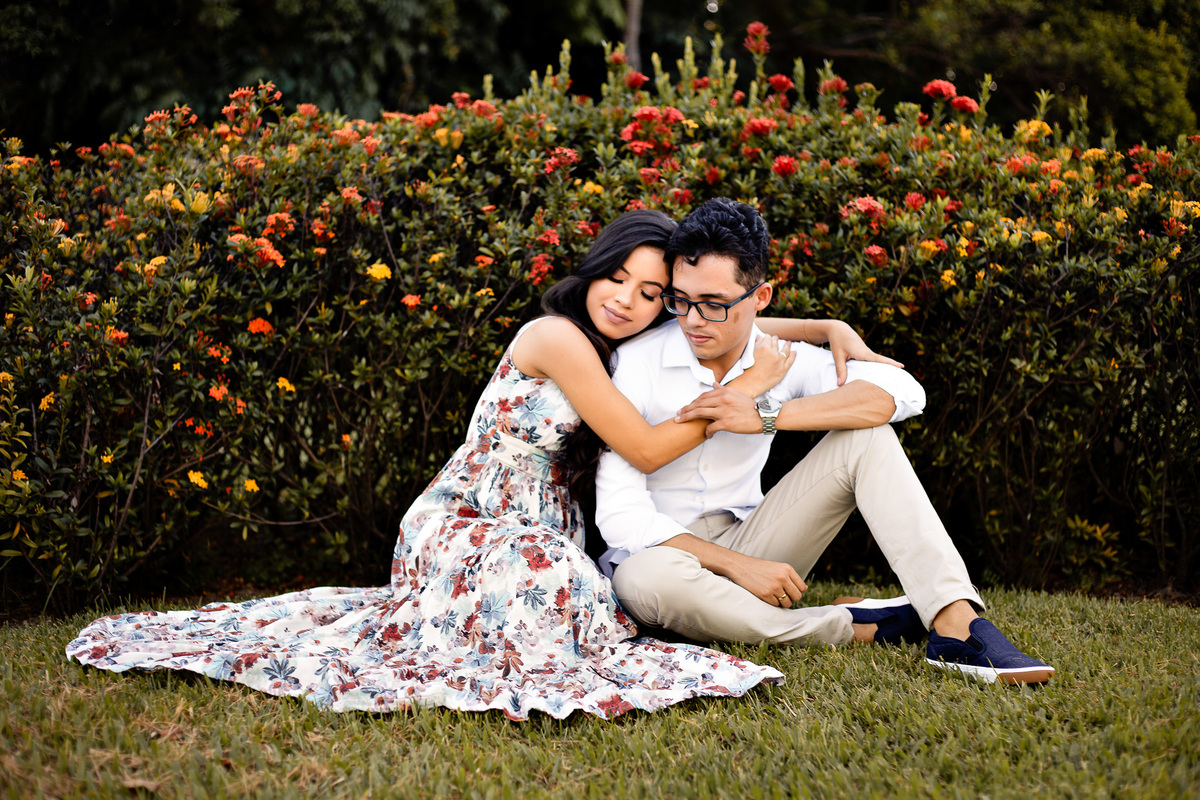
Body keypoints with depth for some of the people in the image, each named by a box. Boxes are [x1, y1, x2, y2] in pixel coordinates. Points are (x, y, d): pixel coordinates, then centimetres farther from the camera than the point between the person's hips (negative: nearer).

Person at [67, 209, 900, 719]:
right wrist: (751, 385, -14)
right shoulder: (557, 339, -17)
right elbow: (648, 449, -17)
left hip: (533, 539, 9)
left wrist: (833, 329, 8)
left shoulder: (622, 350, 8)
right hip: (470, 533, -9)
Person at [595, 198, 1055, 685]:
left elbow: (901, 391, -19)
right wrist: (738, 566, -25)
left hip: (746, 548, 3)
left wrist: (768, 416, -27)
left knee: (865, 436, -13)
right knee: (648, 579, -42)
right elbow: (620, 513, -19)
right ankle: (860, 627, -22)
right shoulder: (637, 362, -13)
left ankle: (956, 626, -27)